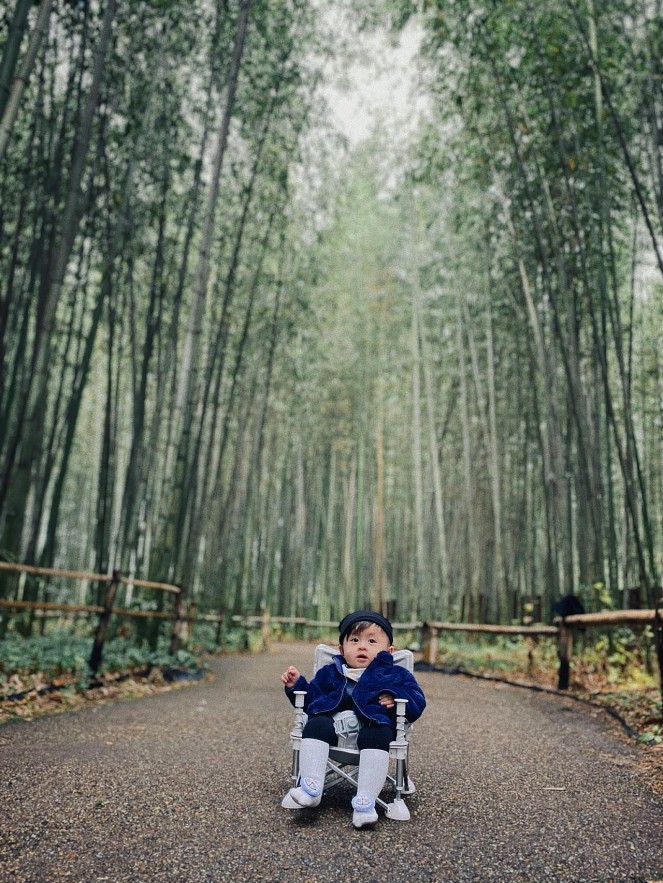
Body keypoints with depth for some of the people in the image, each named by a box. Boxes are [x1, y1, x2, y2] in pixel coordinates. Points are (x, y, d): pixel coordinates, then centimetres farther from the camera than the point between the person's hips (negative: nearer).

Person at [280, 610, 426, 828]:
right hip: (333, 723, 2)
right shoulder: (330, 672, 25)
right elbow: (310, 701, 26)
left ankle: (365, 801, -36)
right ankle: (310, 788, -30)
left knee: (377, 736, -35)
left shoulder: (396, 675, 18)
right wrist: (296, 685, 10)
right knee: (315, 725, -28)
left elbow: (417, 703, 9)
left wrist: (395, 698, -10)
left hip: (374, 725, -2)